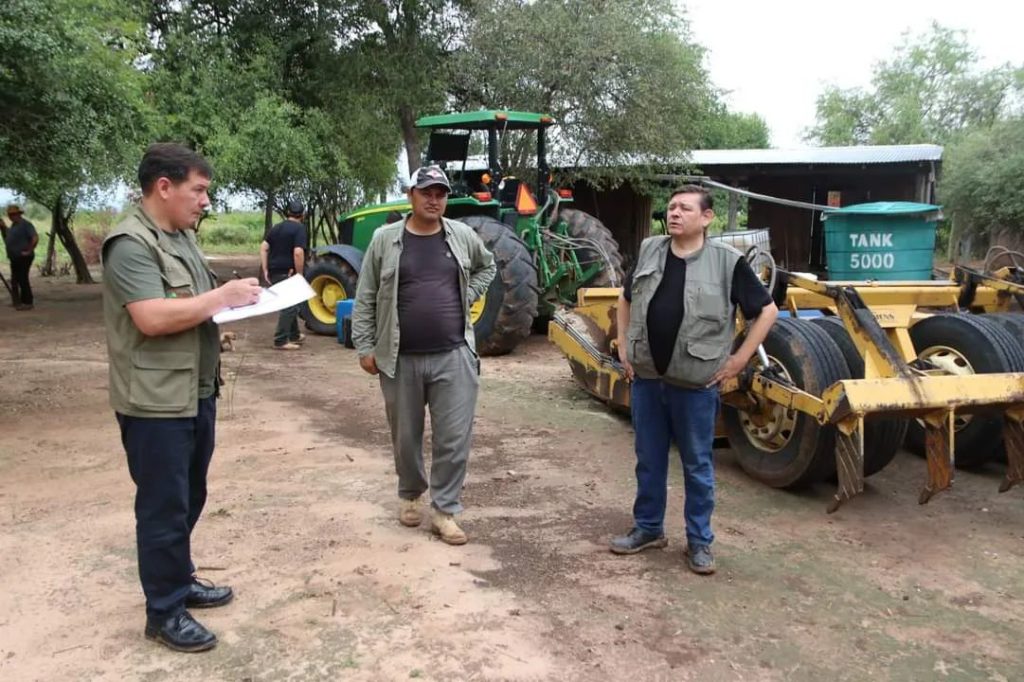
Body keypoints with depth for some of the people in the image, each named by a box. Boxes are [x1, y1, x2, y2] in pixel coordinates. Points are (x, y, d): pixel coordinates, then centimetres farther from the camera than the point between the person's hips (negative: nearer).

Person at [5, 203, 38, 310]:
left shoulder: (25, 224, -13)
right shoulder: (13, 226, 16)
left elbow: (35, 238, -25)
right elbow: (7, 240, 31)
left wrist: (29, 251, -21)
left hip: (23, 258, -10)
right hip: (14, 258, 10)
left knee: (23, 280, -7)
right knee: (15, 281, 12)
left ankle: (28, 303, -1)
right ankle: (19, 302, 19)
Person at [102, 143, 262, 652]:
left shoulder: (183, 237, 12)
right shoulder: (132, 244, -17)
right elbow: (152, 318, -28)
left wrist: (236, 301, 3)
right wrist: (224, 295, -20)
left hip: (196, 394, 9)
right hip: (156, 402, -9)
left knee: (189, 500, 19)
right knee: (164, 508, 2)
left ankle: (181, 581, 35)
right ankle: (163, 612, 15)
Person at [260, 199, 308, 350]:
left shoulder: (276, 228, 13)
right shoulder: (299, 228, -11)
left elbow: (263, 248, 9)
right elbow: (298, 253, -23)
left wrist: (265, 270, 9)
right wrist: (299, 275, -15)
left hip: (274, 273, 8)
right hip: (288, 273, -8)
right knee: (289, 306, -1)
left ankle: (294, 335, 32)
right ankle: (281, 340, -3)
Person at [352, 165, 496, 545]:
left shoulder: (462, 236, 4)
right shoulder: (385, 240, -1)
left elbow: (487, 267, 23)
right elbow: (365, 299, 2)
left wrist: (467, 297, 7)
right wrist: (364, 347, -2)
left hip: (453, 357, 1)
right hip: (401, 359, 0)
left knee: (454, 439, 1)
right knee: (406, 437, 14)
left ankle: (444, 511, 15)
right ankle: (409, 495, 37)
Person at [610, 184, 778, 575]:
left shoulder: (726, 261, -9)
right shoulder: (649, 251, 4)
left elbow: (767, 311, -3)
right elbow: (626, 300, 19)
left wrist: (739, 359, -6)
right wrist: (623, 346, 12)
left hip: (696, 384, -4)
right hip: (646, 378, 4)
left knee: (697, 465, 8)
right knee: (649, 461, 14)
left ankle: (699, 540, 23)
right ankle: (648, 528, 30)